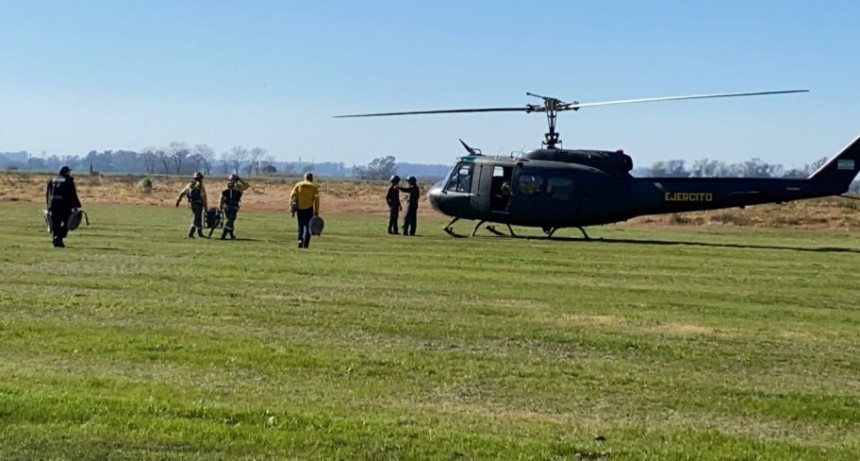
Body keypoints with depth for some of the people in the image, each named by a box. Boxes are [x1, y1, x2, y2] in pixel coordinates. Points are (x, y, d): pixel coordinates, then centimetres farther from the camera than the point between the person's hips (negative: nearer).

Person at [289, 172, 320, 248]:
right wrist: (316, 212, -2)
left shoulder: (298, 185, 7)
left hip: (299, 209, 2)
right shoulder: (314, 187, 3)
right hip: (309, 209, -2)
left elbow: (292, 195, -3)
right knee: (308, 227, 5)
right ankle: (305, 244, -4)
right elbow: (316, 200, -4)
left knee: (301, 226, 16)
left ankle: (300, 240, -3)